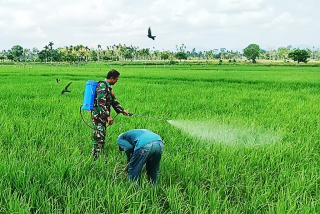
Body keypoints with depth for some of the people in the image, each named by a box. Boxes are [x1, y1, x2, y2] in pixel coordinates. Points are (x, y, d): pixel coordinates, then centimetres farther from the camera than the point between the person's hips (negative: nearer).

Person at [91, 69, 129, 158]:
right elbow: (101, 103, -24)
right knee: (99, 137, -9)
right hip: (98, 115, -10)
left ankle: (99, 155, 22)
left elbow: (113, 100, 23)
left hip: (102, 116, 10)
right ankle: (95, 157, -6)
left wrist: (122, 110, 17)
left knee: (102, 136, 14)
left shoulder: (108, 86, 15)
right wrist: (108, 116, -25)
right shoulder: (102, 86, -17)